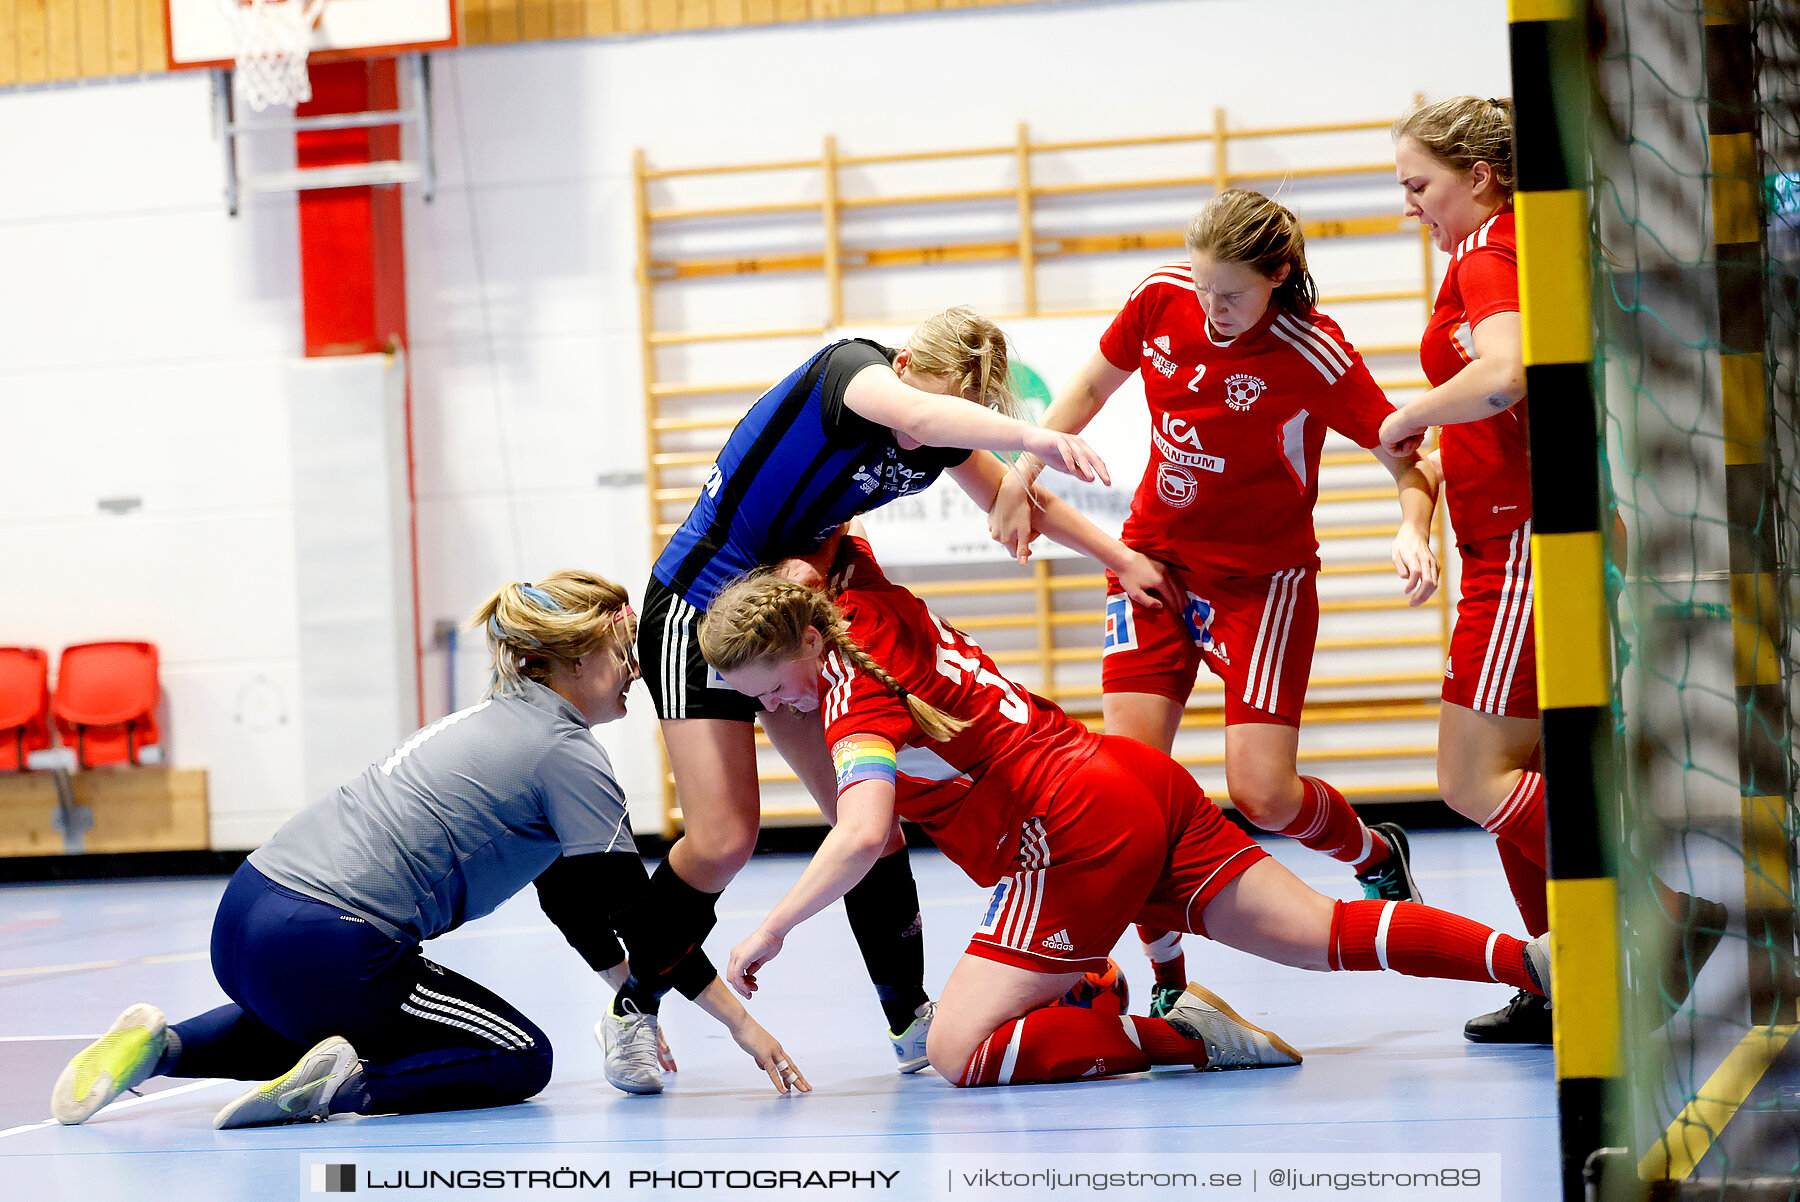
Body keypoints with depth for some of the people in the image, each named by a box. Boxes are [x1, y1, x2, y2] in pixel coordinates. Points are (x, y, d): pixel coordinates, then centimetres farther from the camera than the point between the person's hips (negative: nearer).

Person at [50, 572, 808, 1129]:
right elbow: (637, 912, -4)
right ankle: (351, 1086, -13)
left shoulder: (503, 716, 23)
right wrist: (739, 1021, 4)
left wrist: (632, 989, 28)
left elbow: (569, 896, 29)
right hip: (327, 952, -8)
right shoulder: (568, 754, -4)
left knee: (306, 1023, 40)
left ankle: (161, 1046, 14)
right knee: (520, 1058, 10)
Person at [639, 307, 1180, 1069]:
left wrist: (1123, 559, 13)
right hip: (696, 612, -7)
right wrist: (1035, 436, -65)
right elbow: (915, 412, -49)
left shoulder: (943, 439, -4)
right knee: (722, 840, -13)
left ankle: (910, 1020, 11)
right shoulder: (849, 369, -26)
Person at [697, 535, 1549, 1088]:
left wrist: (768, 931, -17)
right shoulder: (871, 607, 12)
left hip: (1079, 832, -9)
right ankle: (1529, 959, -5)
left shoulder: (856, 696, -10)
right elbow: (836, 540, 37)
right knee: (1325, 936, 9)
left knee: (957, 1055, -10)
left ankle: (1180, 1039, -16)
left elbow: (860, 840, -25)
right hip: (1146, 781, 9)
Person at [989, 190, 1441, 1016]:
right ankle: (1167, 980, 2)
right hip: (1155, 555, 4)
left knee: (1263, 795, -10)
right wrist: (1022, 476, 2)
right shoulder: (1161, 298, -10)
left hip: (1262, 581, -4)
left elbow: (1411, 462, -17)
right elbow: (1090, 388, 9)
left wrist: (1413, 530, -37)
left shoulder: (1314, 358, -22)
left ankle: (1377, 853, 26)